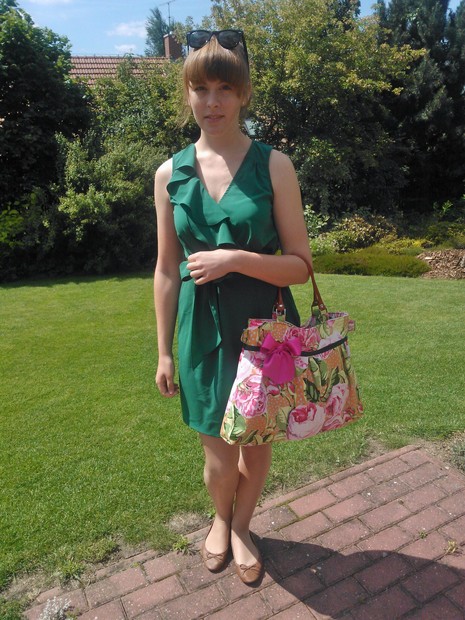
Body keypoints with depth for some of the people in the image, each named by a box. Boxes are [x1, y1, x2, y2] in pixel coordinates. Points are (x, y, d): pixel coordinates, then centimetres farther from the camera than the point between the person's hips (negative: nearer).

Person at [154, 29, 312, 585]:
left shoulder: (273, 166, -5)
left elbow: (300, 265, -5)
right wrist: (164, 351, 6)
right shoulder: (170, 174, 2)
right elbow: (166, 270, 5)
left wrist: (236, 258, -21)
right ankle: (221, 518, 47)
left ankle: (240, 528, 47)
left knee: (256, 444, 16)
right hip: (203, 329, 1)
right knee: (218, 458, 10)